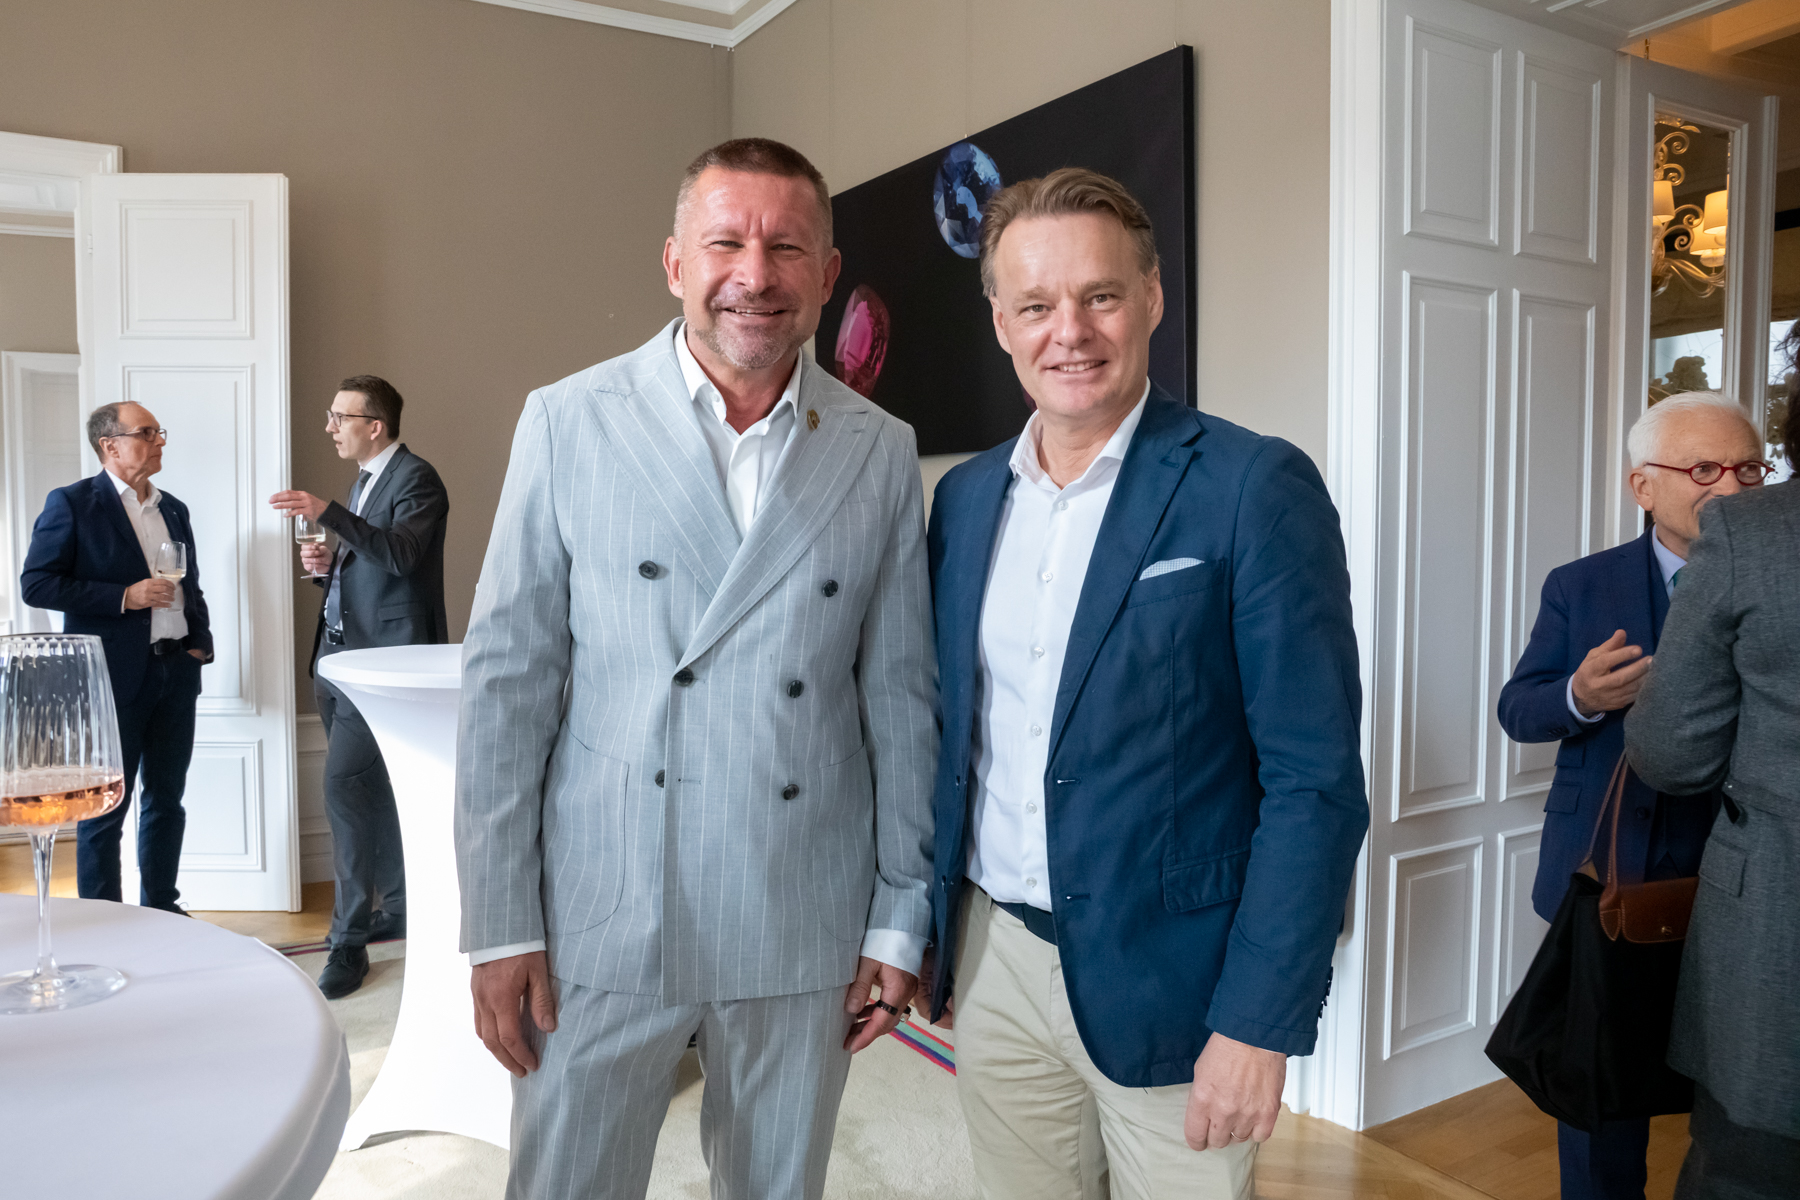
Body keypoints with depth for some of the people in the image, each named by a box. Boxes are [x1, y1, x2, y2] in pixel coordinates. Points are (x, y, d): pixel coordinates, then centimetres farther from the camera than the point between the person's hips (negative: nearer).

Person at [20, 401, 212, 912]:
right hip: (114, 677, -6)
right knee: (106, 808, 2)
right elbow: (36, 585, -10)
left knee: (167, 800, 12)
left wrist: (201, 641, 8)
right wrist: (125, 596, -17)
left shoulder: (173, 509, 15)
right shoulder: (71, 504, -4)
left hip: (177, 673, 6)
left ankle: (161, 910, 23)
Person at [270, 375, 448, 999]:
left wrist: (327, 513, -31)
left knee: (346, 788, -13)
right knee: (373, 789, 15)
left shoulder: (415, 479, -10)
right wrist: (328, 564, 7)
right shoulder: (364, 481, 19)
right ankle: (398, 911, 29)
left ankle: (350, 939, -4)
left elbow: (398, 555, -25)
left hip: (384, 658, -10)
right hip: (341, 654, 10)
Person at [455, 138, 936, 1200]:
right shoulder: (570, 422, -4)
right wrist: (501, 925, -3)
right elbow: (507, 681, -3)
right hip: (601, 924, -1)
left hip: (802, 936, 2)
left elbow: (901, 696, 4)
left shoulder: (881, 452, 1)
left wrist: (902, 918, 4)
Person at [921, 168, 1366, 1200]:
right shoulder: (966, 497, 5)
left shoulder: (1255, 488, -12)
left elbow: (1317, 782, -13)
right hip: (991, 962, 5)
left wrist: (1261, 1022, -15)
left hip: (1166, 983, -4)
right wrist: (932, 940, 12)